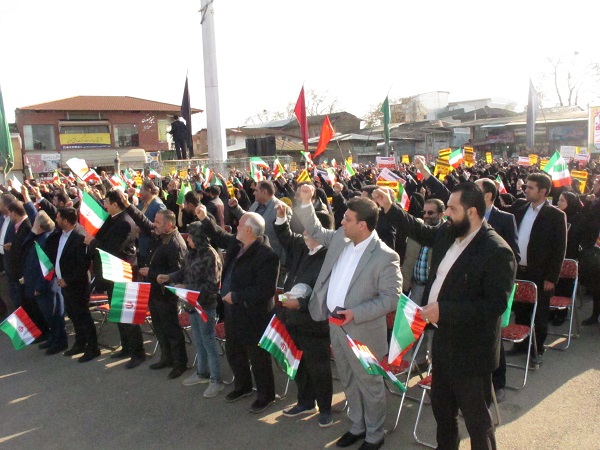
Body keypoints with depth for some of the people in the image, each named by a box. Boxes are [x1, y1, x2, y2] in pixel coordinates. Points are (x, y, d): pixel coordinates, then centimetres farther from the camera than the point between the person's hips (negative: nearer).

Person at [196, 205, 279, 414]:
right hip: (233, 311, 9)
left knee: (258, 357, 8)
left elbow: (264, 291, -29)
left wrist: (235, 296, -22)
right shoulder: (236, 244, 0)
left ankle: (266, 395, 29)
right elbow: (220, 237, 23)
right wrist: (205, 219, 15)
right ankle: (242, 386, 46)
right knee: (233, 351, 24)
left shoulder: (266, 255, -26)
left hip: (253, 315, -9)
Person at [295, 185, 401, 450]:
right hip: (335, 325, 7)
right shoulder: (340, 239, -1)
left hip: (361, 331, -7)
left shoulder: (385, 257, -21)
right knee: (348, 382, 23)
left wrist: (356, 313, -28)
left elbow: (391, 299, -19)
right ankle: (357, 426, 43)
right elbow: (316, 231, 15)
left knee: (369, 384, 13)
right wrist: (305, 202, 0)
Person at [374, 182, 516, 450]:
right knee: (441, 407, 27)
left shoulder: (497, 252, -24)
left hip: (470, 351, -8)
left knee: (475, 417, 11)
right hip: (443, 339, 9)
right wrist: (389, 208, 12)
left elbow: (495, 305, -27)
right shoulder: (448, 233, -1)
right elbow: (422, 232, 19)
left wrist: (444, 309, -30)